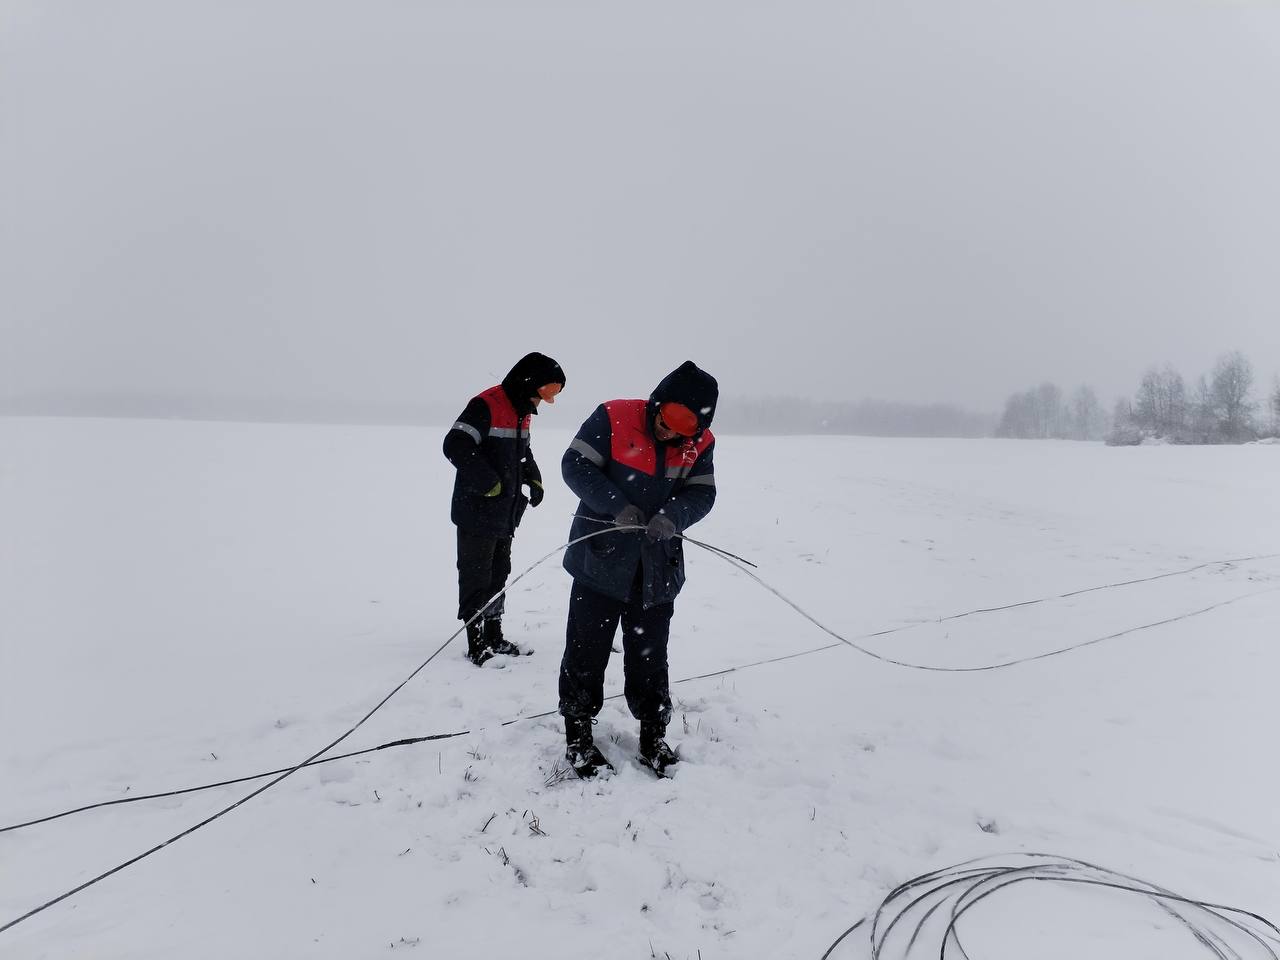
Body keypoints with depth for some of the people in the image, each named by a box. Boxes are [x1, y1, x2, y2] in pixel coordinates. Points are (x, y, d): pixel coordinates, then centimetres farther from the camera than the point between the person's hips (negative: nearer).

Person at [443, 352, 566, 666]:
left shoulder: (523, 411, 10)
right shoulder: (486, 405, -19)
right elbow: (456, 446, -26)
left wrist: (534, 479, 7)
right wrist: (489, 483, -22)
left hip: (505, 514, 9)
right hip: (477, 513, -9)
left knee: (499, 575, 17)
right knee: (477, 578, -1)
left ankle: (494, 636, 28)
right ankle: (477, 644, 8)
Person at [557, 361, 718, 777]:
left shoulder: (699, 443, -2)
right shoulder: (613, 418, -14)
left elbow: (701, 493, -3)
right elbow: (575, 464, -14)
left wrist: (671, 517, -24)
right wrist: (617, 505, -26)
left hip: (658, 567, 3)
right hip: (600, 558, -3)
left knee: (650, 657, 14)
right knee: (587, 650, 5)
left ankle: (653, 738, 28)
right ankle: (577, 736, 21)